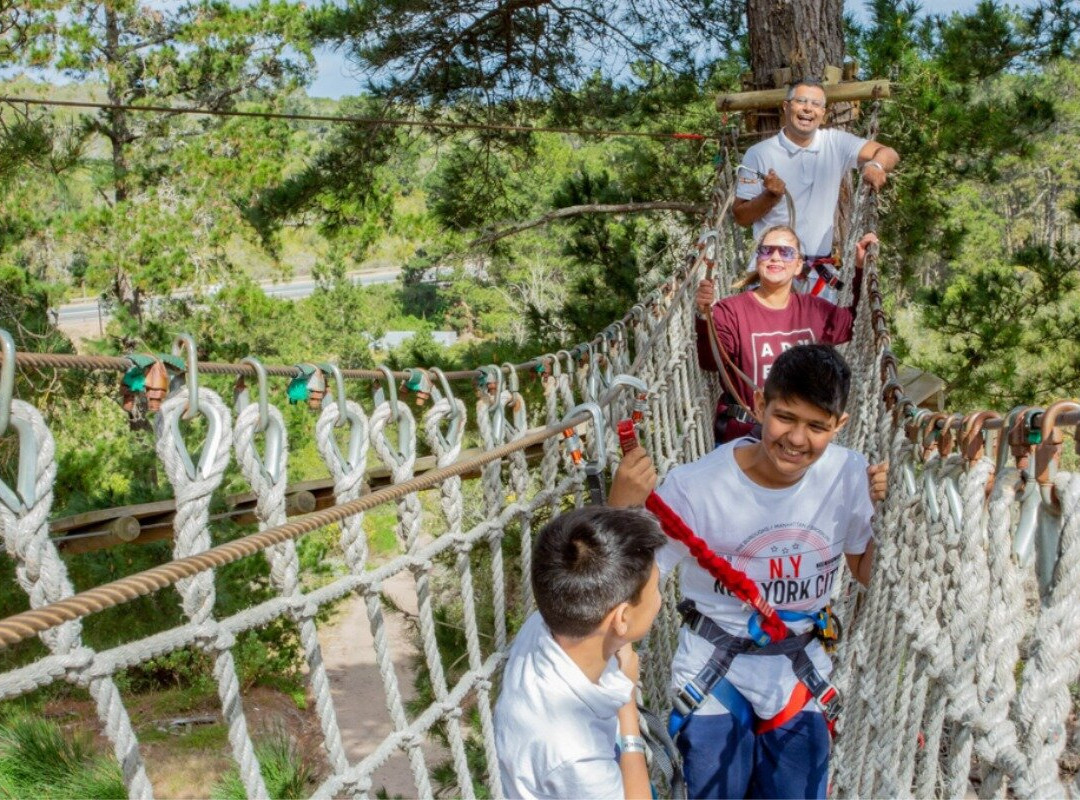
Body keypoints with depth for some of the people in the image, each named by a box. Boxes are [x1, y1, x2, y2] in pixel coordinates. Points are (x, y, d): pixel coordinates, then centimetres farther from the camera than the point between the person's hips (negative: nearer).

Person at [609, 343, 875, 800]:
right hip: (715, 671, -3)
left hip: (801, 669, 3)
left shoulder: (850, 477, -13)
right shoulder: (697, 486, -24)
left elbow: (867, 573, 2)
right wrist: (619, 510, -39)